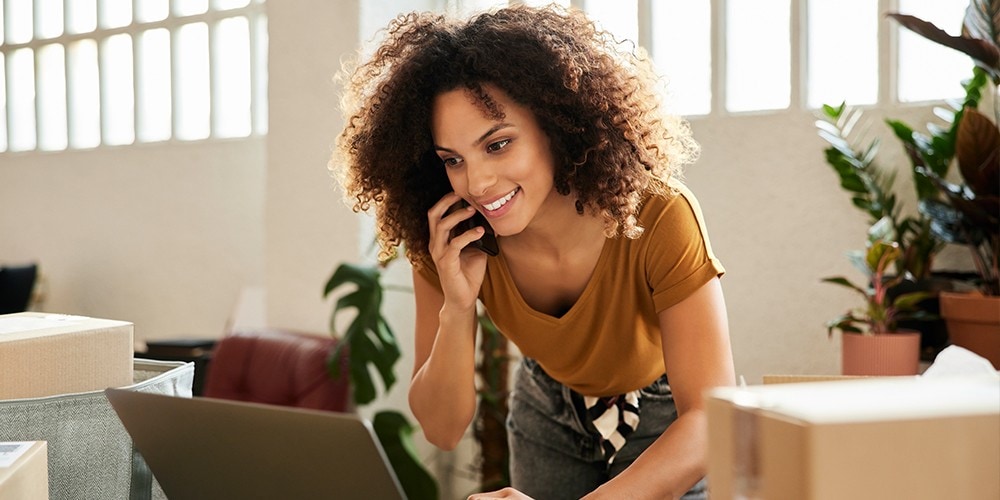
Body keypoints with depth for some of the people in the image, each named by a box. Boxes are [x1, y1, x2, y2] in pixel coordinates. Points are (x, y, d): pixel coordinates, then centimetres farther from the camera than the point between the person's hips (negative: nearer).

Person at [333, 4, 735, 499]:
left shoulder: (657, 220, -34)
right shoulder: (451, 243, -23)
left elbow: (712, 421, -39)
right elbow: (442, 429, -18)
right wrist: (456, 308, -36)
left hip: (664, 420, -2)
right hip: (550, 413, 3)